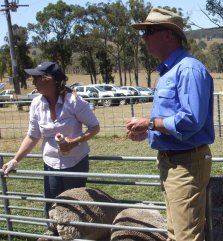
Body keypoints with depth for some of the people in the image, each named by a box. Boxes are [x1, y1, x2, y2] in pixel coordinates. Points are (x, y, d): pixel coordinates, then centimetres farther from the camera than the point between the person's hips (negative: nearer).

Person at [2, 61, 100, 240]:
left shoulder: (74, 100, -19)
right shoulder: (36, 104, -6)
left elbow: (94, 127, -12)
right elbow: (32, 136, 4)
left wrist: (74, 142, -25)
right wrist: (15, 160, 0)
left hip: (76, 163, -4)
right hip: (51, 163, 4)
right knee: (51, 205, 12)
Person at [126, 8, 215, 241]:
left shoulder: (189, 69, -19)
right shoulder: (167, 71, 14)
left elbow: (191, 120, -28)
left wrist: (149, 123, -19)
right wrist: (146, 132, 6)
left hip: (186, 163, -10)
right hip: (169, 160, 10)